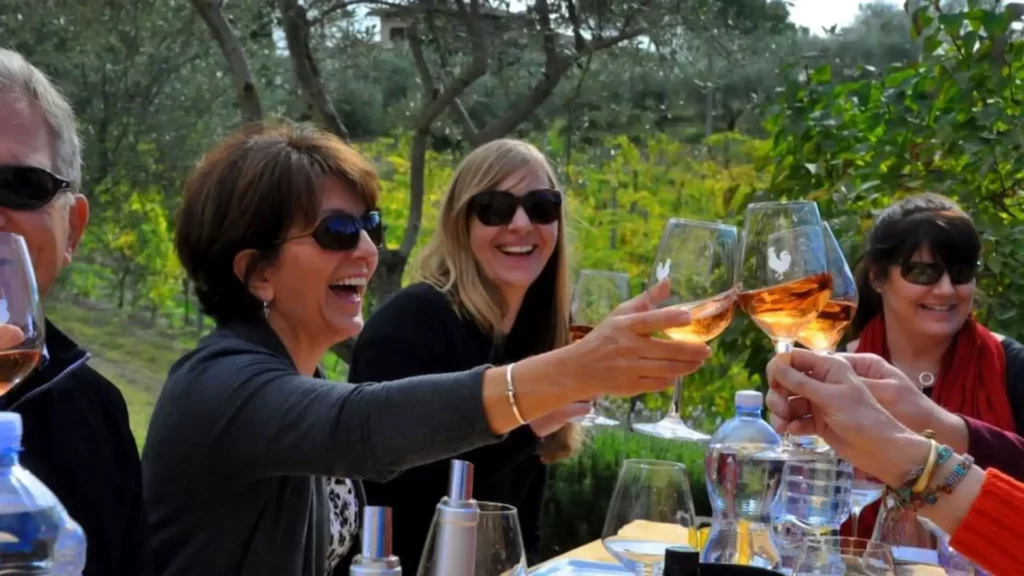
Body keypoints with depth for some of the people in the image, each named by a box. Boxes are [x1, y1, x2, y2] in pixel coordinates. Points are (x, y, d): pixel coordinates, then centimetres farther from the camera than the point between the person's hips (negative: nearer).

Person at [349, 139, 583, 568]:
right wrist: (523, 422, -29)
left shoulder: (536, 332, 5)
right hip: (396, 563, -6)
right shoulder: (409, 322, -15)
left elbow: (522, 502, 11)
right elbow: (388, 495, -25)